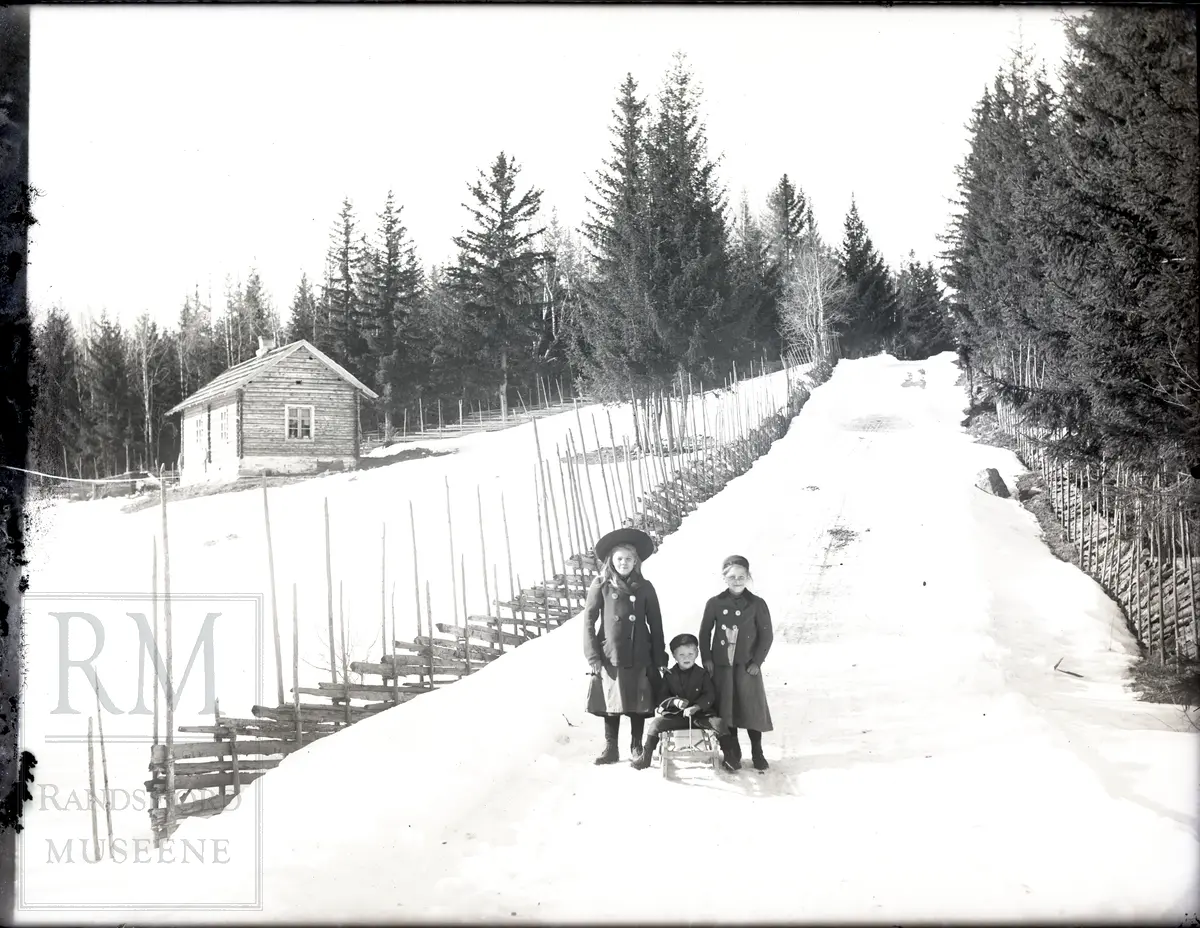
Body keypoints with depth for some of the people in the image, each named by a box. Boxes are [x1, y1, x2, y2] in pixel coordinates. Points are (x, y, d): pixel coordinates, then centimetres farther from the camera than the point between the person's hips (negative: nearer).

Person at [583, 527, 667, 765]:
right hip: (611, 656, -1)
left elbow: (655, 624, 7)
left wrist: (660, 658, 3)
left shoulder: (644, 587, 6)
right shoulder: (601, 585, 1)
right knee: (612, 702, 2)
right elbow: (588, 620, 0)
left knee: (639, 702, 4)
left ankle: (637, 747, 18)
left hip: (640, 657, 1)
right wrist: (593, 656, -7)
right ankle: (611, 749, 11)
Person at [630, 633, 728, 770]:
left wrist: (695, 707, -23)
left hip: (699, 714, -1)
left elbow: (710, 695, -6)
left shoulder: (703, 674, 3)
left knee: (718, 723, -25)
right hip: (675, 716, 1)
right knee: (656, 723, -21)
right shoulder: (669, 675, 6)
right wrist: (674, 701, -18)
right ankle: (645, 757, -5)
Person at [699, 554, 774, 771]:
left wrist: (757, 661, -6)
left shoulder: (757, 604, -3)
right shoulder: (715, 603, 0)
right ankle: (731, 754, 15)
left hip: (747, 665, -1)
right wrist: (706, 658, 0)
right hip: (721, 665, 1)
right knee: (725, 709, 4)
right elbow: (705, 633, 8)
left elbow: (766, 635, -1)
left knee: (752, 707, 1)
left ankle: (757, 753, 14)